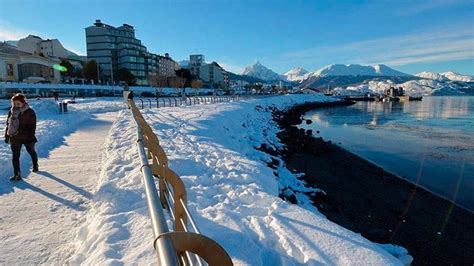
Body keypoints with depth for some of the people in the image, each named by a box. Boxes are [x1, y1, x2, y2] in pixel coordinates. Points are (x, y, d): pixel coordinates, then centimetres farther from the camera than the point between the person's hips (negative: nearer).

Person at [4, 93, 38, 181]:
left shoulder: (30, 112, -12)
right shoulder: (11, 112, 0)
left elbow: (32, 127, -12)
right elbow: (8, 124, 9)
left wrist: (32, 136, -15)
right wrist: (7, 136, 9)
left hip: (27, 137, -3)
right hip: (15, 138, 3)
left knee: (32, 152, 18)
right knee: (15, 156, 0)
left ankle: (35, 165, 43)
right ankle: (17, 174, 6)